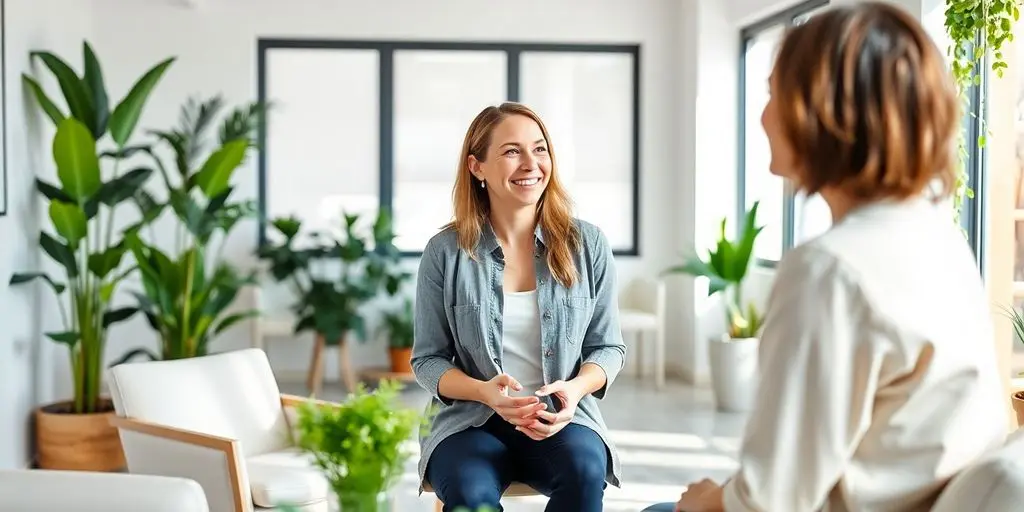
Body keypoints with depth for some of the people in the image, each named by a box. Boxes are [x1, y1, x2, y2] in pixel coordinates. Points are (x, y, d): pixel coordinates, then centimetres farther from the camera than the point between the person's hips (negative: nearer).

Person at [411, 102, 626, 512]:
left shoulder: (587, 244, 2)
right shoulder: (445, 252, -2)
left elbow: (608, 347, 7)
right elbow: (427, 359, 2)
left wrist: (575, 388, -15)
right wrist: (485, 392, -18)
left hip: (562, 418, 2)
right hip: (471, 421, -1)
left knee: (585, 471, -31)